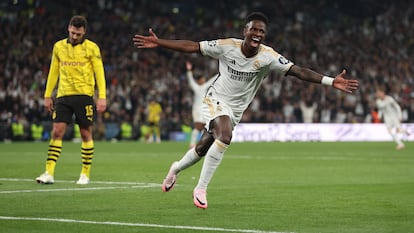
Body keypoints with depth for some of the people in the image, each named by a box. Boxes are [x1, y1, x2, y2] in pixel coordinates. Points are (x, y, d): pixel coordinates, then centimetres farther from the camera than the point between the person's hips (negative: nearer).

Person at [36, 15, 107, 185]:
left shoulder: (91, 48, 0)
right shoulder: (59, 47, 10)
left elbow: (99, 73, -2)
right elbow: (53, 72, 16)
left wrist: (102, 97, -9)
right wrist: (48, 95, 14)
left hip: (84, 95, -3)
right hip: (63, 95, 3)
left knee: (86, 134, 1)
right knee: (57, 132, -6)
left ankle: (85, 174, 11)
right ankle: (49, 173, -8)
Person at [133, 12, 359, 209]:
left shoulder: (268, 56, -17)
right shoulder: (227, 46, -17)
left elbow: (299, 71, -24)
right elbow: (191, 46, -12)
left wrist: (331, 81, -35)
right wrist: (158, 42, -17)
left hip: (236, 109, 3)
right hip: (215, 100, -3)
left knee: (203, 148, 13)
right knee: (225, 136, -31)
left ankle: (176, 168, 47)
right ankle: (201, 189, -18)